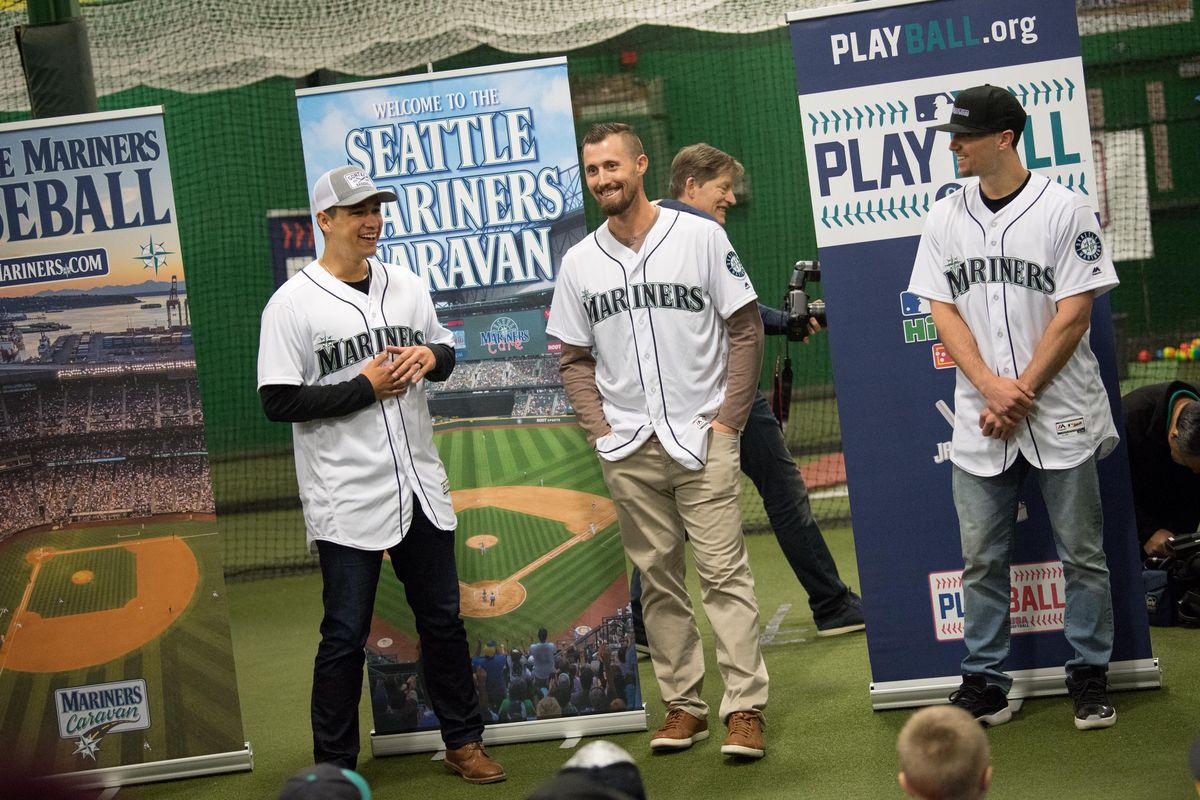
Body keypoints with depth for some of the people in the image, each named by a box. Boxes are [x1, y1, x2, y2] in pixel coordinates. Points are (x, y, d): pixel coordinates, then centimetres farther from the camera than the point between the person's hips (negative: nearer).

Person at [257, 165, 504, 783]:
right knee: (345, 636, 0)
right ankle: (334, 770, 12)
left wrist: (431, 356, -3)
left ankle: (463, 740, 29)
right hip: (347, 499, -6)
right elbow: (279, 401, -13)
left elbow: (445, 351, 21)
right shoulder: (293, 303, -9)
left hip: (421, 487, 6)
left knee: (443, 618, 14)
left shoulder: (406, 286, 10)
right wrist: (365, 387, -15)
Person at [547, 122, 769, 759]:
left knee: (723, 571, -6)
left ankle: (744, 708, -4)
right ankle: (682, 705, 15)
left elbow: (745, 331, 0)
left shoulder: (699, 237, -1)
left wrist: (728, 420, -6)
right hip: (626, 448, 3)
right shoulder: (579, 263, 7)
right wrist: (600, 430, 0)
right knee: (658, 579, 7)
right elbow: (575, 359, 12)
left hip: (702, 437, -3)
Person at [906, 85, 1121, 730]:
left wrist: (1019, 395, -13)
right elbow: (943, 312, 3)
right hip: (978, 421, 3)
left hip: (1060, 415, -3)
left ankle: (1090, 677, 16)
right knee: (981, 558, 6)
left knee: (1082, 552, 5)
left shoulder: (1064, 210, -5)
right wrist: (991, 386, -11)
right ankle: (983, 684, 14)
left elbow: (1074, 316, -8)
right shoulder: (944, 219, 7)